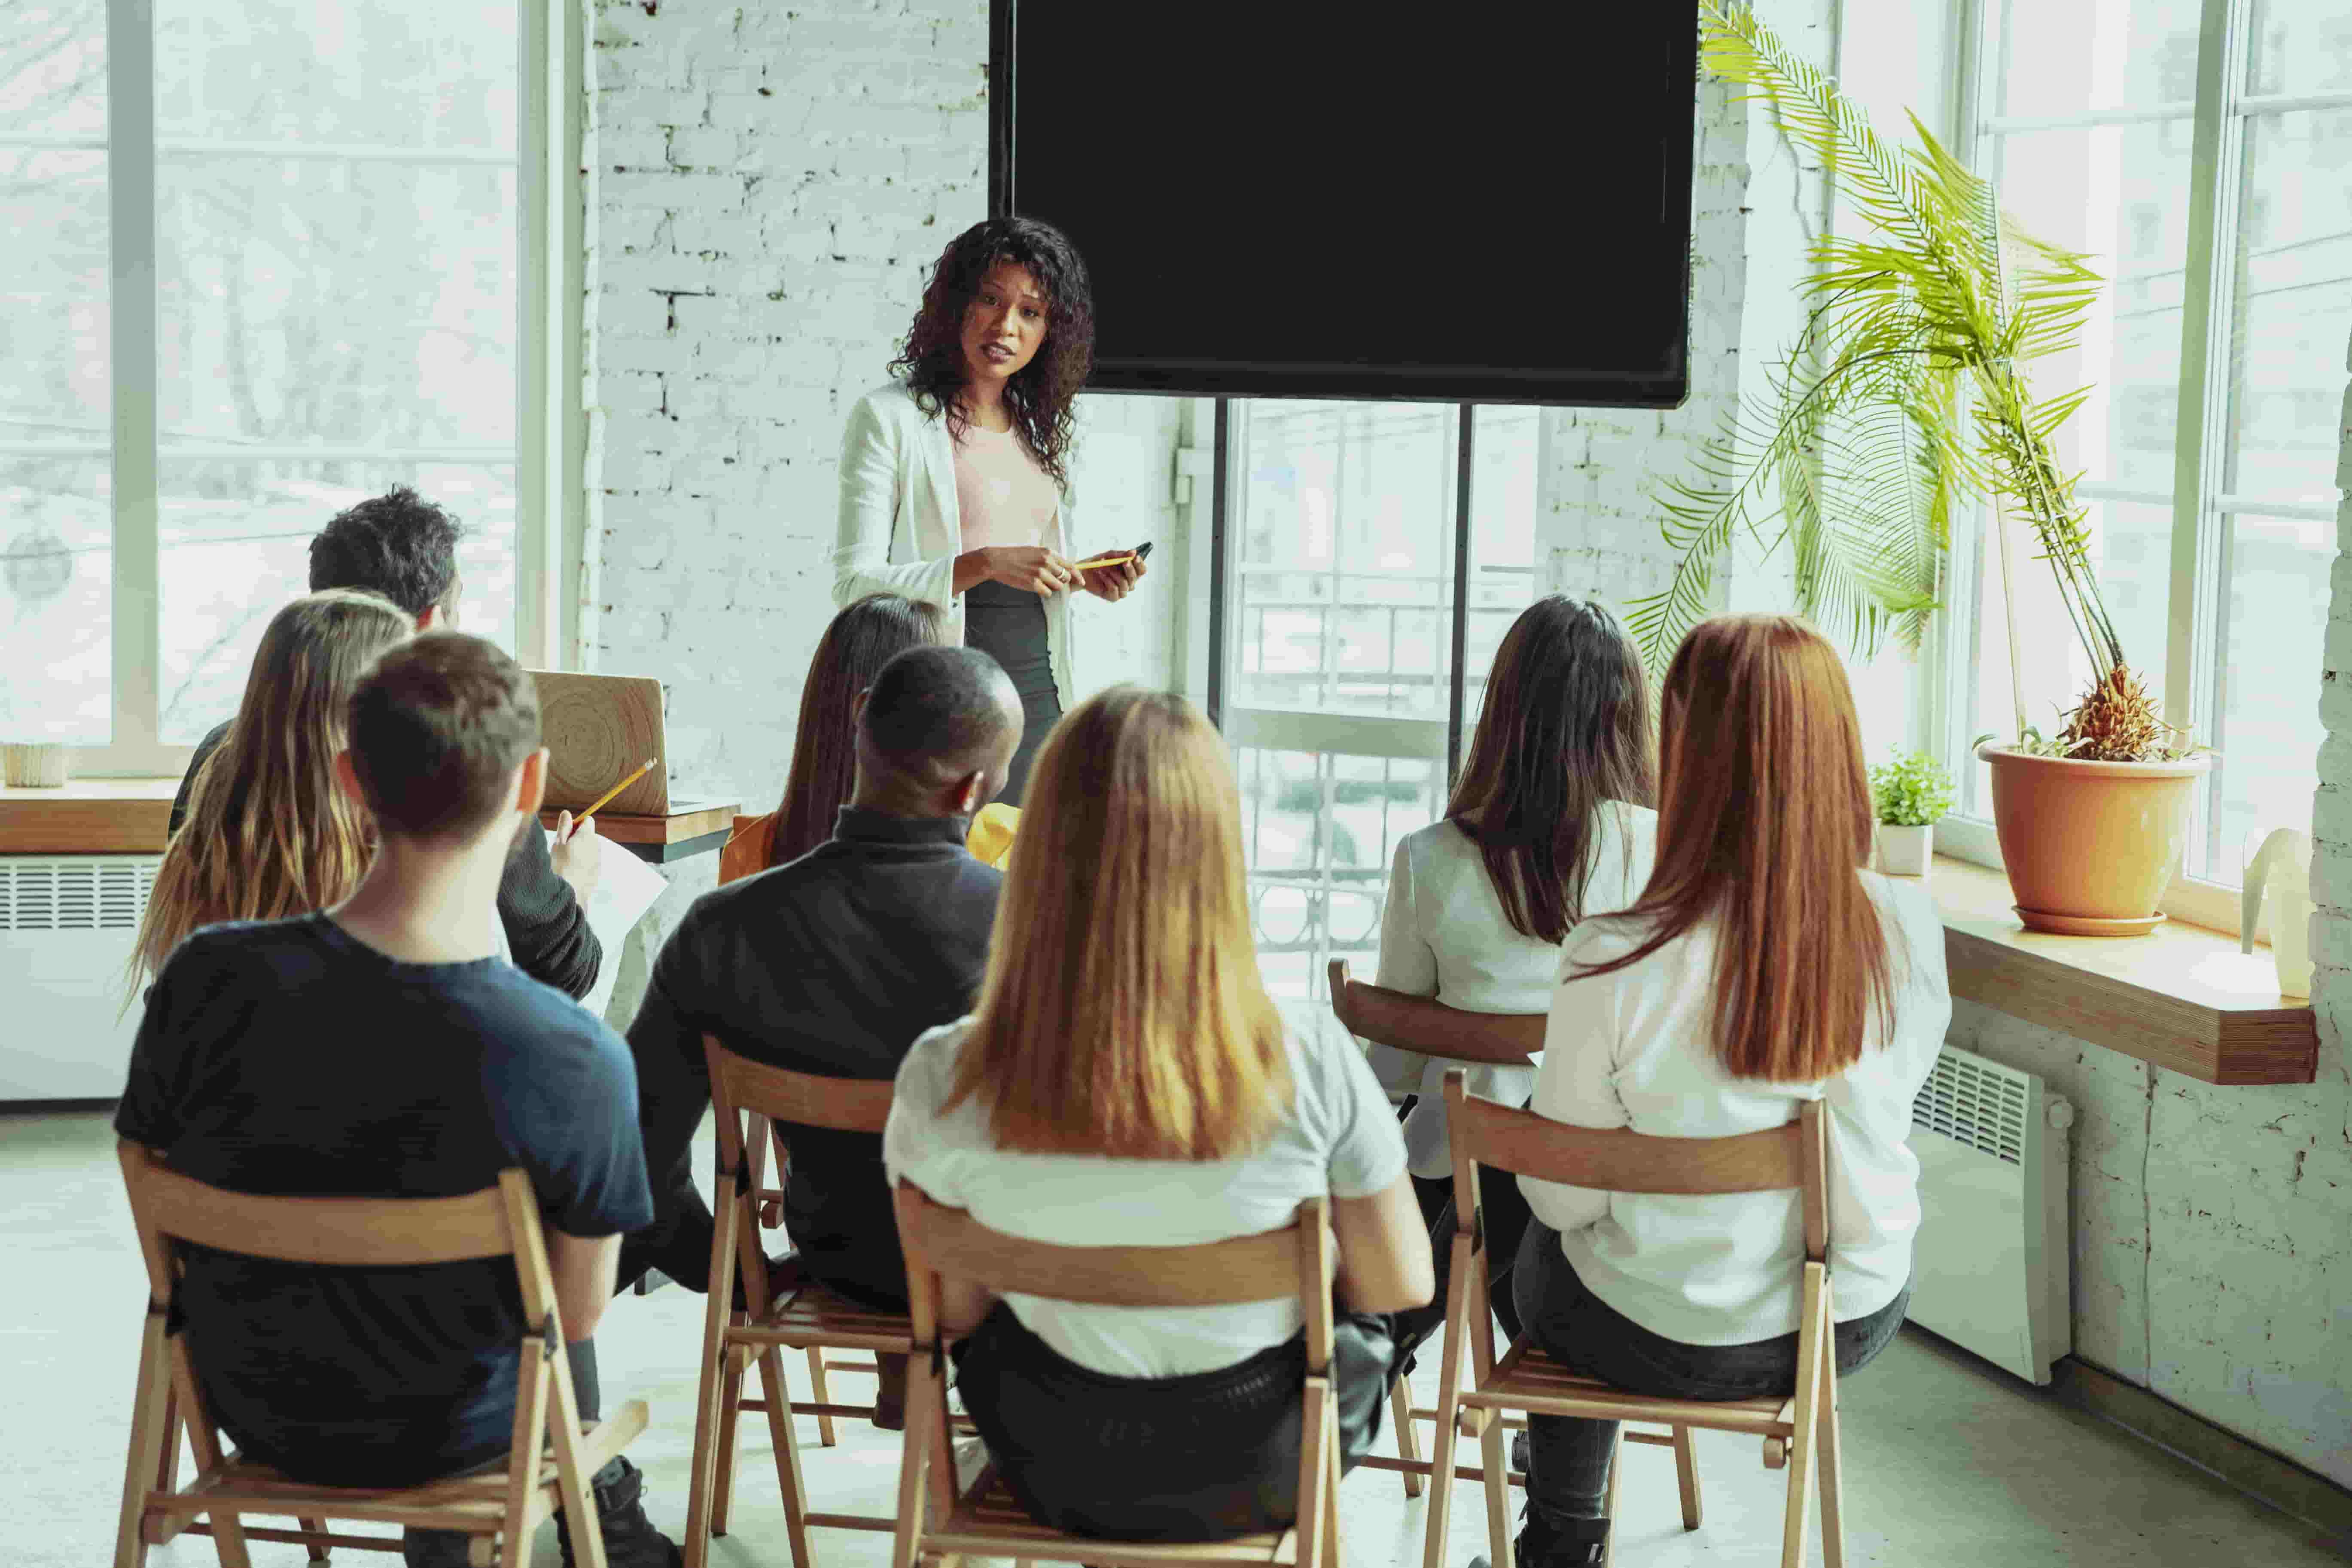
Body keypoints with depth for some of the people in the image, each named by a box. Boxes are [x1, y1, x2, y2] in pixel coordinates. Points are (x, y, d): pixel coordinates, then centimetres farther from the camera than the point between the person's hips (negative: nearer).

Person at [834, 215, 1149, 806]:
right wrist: (985, 564, -21)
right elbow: (855, 584, -12)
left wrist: (1085, 577, 5)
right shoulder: (889, 418, -4)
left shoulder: (1043, 428, 15)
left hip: (1037, 692, 5)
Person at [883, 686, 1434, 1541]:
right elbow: (1402, 1285, -13)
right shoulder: (1314, 1071, -28)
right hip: (1264, 1477, -1)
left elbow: (954, 1310, -9)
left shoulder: (943, 1080, -25)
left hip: (1057, 1469, 1)